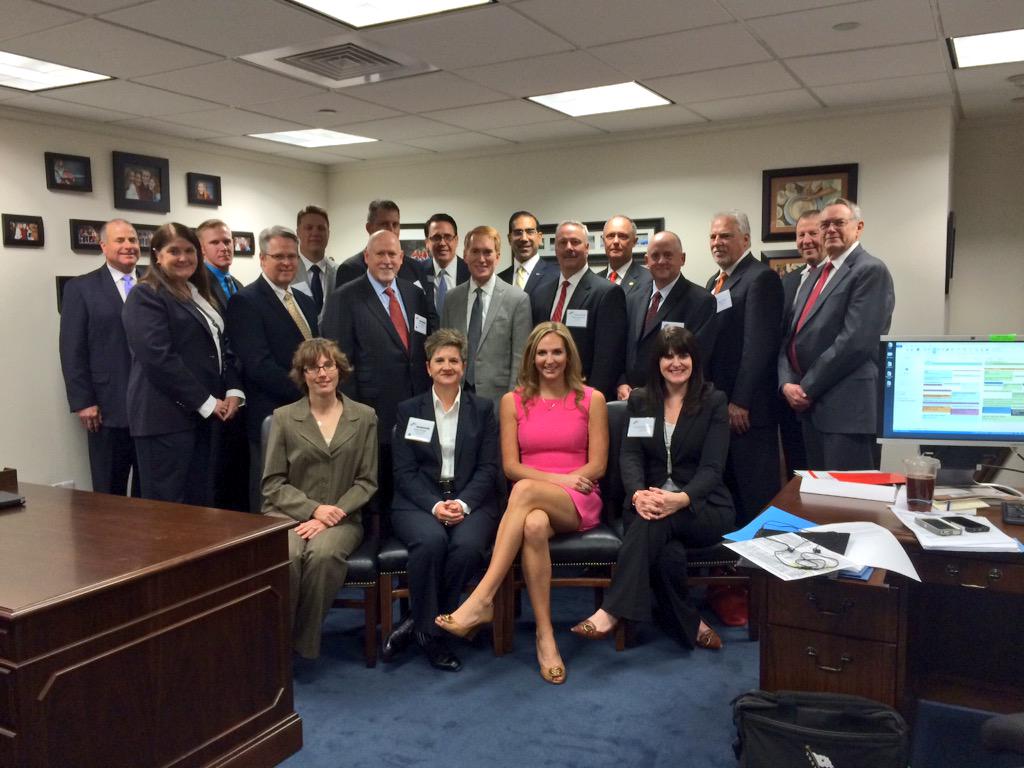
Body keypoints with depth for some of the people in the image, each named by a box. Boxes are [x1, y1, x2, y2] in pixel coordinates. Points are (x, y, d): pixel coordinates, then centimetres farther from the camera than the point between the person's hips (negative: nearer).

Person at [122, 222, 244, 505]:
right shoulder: (145, 296, -6)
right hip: (166, 417, -8)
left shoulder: (200, 295, 19)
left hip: (204, 415, 8)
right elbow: (159, 357, -17)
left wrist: (233, 391, 0)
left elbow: (221, 348, 17)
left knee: (201, 504, 10)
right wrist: (206, 402, -15)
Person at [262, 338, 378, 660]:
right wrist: (314, 509, -12)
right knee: (286, 555, -34)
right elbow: (273, 482, 4)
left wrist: (330, 516, -11)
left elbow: (367, 481, 4)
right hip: (288, 513, 0)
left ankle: (304, 643, -14)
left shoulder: (364, 417, 8)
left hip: (340, 517, 0)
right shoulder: (283, 417, 7)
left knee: (323, 554, -34)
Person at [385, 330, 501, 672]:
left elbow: (488, 468, 4)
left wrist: (462, 504, -14)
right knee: (431, 540, -34)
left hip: (471, 501, 1)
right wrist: (435, 505, -15)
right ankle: (430, 632, -16)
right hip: (418, 502, 0)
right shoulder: (408, 410, 10)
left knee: (467, 545, -32)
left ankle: (422, 622, -13)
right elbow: (404, 471, 2)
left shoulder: (483, 409, 12)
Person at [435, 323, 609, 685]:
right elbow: (511, 466, 5)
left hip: (578, 505, -1)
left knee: (525, 491, -36)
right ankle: (545, 635, -32)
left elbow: (596, 467, 1)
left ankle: (482, 600, -39)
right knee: (534, 525, -38)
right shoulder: (513, 401, 11)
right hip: (532, 504, 1)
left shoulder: (591, 400, 7)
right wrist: (558, 478, -11)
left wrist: (541, 481, -10)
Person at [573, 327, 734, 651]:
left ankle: (612, 611, -37)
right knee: (668, 551, -34)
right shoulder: (640, 400, 9)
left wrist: (681, 499, -29)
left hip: (702, 506, -1)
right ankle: (689, 627, -14)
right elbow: (629, 456, -2)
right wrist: (638, 494, -26)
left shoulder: (714, 402, 2)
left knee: (655, 521, -36)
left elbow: (712, 467, -8)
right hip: (649, 499, 2)